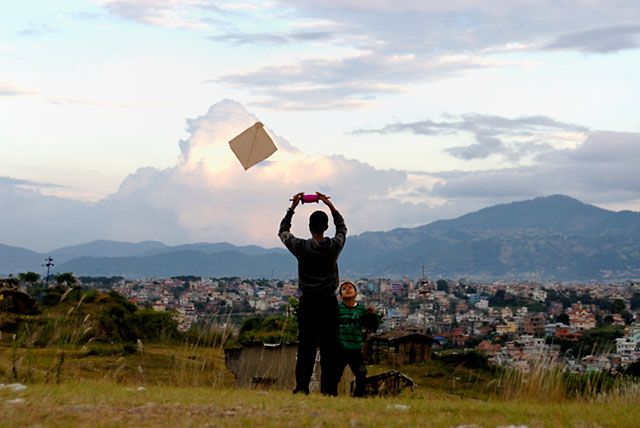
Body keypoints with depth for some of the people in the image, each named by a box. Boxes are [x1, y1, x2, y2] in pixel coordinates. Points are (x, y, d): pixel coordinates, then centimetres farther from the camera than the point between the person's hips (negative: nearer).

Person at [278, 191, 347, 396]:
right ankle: (329, 389, 0)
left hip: (307, 303, 0)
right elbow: (342, 228, 17)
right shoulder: (334, 246, -5)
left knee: (306, 346, 2)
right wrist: (330, 205, 18)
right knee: (329, 347, 2)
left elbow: (283, 232, 11)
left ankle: (302, 387, -2)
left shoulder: (301, 247, -8)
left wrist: (292, 207, 13)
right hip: (329, 303, 0)